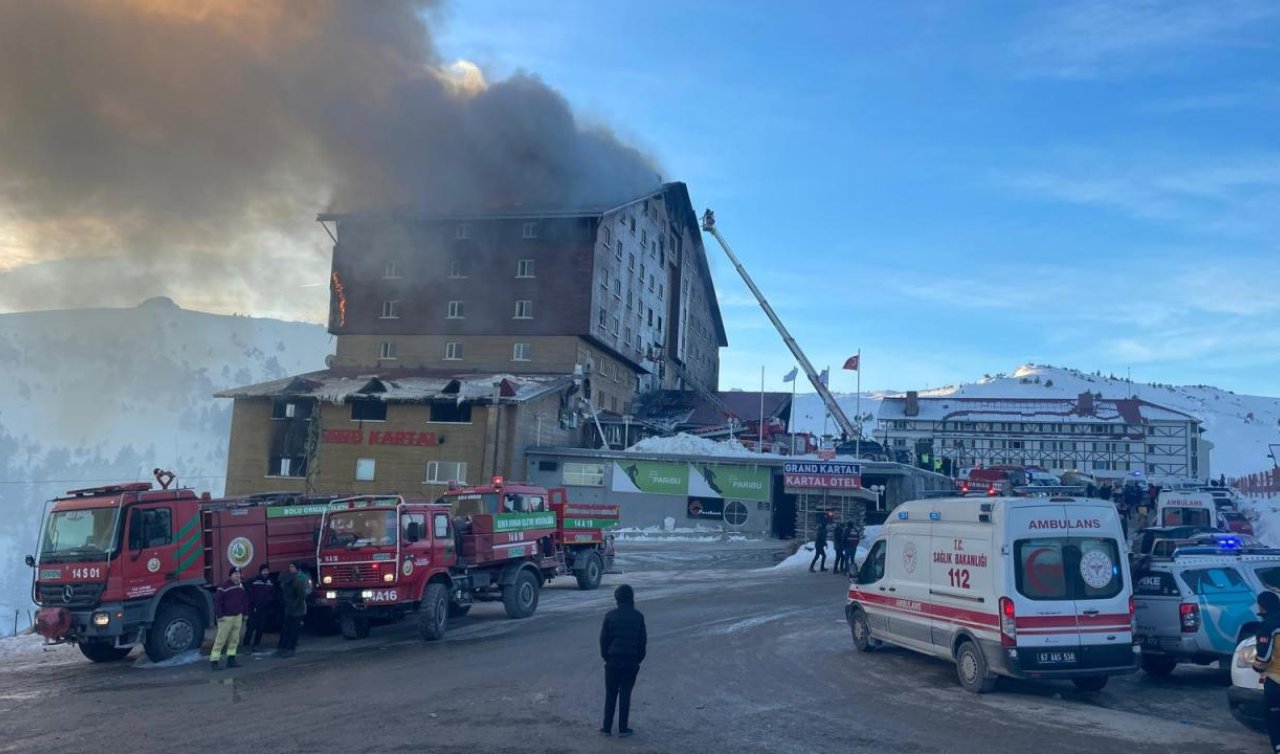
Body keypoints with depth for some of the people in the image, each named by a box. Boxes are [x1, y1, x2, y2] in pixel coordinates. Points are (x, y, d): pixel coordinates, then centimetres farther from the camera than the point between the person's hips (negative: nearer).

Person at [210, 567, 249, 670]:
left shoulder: (241, 586, 11)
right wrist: (219, 615, -17)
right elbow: (217, 601, -15)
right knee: (220, 640, -6)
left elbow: (245, 601, 19)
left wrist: (245, 614, 17)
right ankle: (213, 661, -3)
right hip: (226, 617, -7)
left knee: (234, 639, 9)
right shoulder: (224, 586, -13)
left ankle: (231, 660, 16)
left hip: (238, 616, 7)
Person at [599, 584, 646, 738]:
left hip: (613, 661, 0)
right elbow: (643, 640, 0)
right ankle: (623, 728, 8)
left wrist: (605, 656, 10)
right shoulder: (638, 617, -4)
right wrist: (639, 658, 11)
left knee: (610, 694, 10)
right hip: (631, 661, 0)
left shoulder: (610, 616, -5)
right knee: (625, 694, 6)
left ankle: (607, 727, 13)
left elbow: (603, 638, -2)